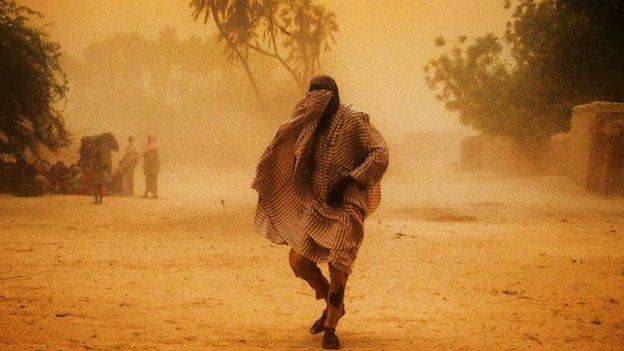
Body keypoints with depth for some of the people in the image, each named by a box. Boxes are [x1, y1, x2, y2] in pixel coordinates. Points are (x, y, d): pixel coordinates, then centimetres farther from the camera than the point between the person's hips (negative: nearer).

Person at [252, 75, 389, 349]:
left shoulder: (354, 119, -8)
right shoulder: (311, 126, 10)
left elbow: (380, 153, -15)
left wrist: (347, 181, -19)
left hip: (347, 205, -6)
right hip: (318, 204, 6)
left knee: (337, 266, -10)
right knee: (298, 260, 1)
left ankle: (330, 328, 10)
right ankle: (333, 306, 27)